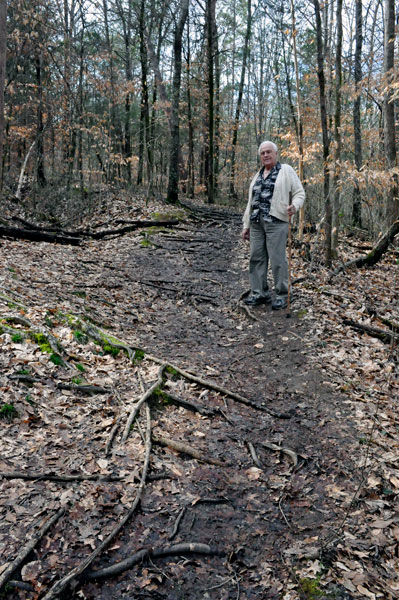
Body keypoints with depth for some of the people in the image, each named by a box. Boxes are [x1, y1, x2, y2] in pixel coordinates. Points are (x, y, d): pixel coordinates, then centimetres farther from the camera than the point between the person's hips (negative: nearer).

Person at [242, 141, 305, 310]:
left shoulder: (286, 171, 4)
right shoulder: (258, 175, 22)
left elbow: (299, 193, 0)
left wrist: (294, 206, -22)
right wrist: (246, 225, 19)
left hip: (276, 222, -6)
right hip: (256, 223, 6)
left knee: (277, 259, -6)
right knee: (256, 258, 5)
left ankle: (282, 295, 3)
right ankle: (259, 293, 14)